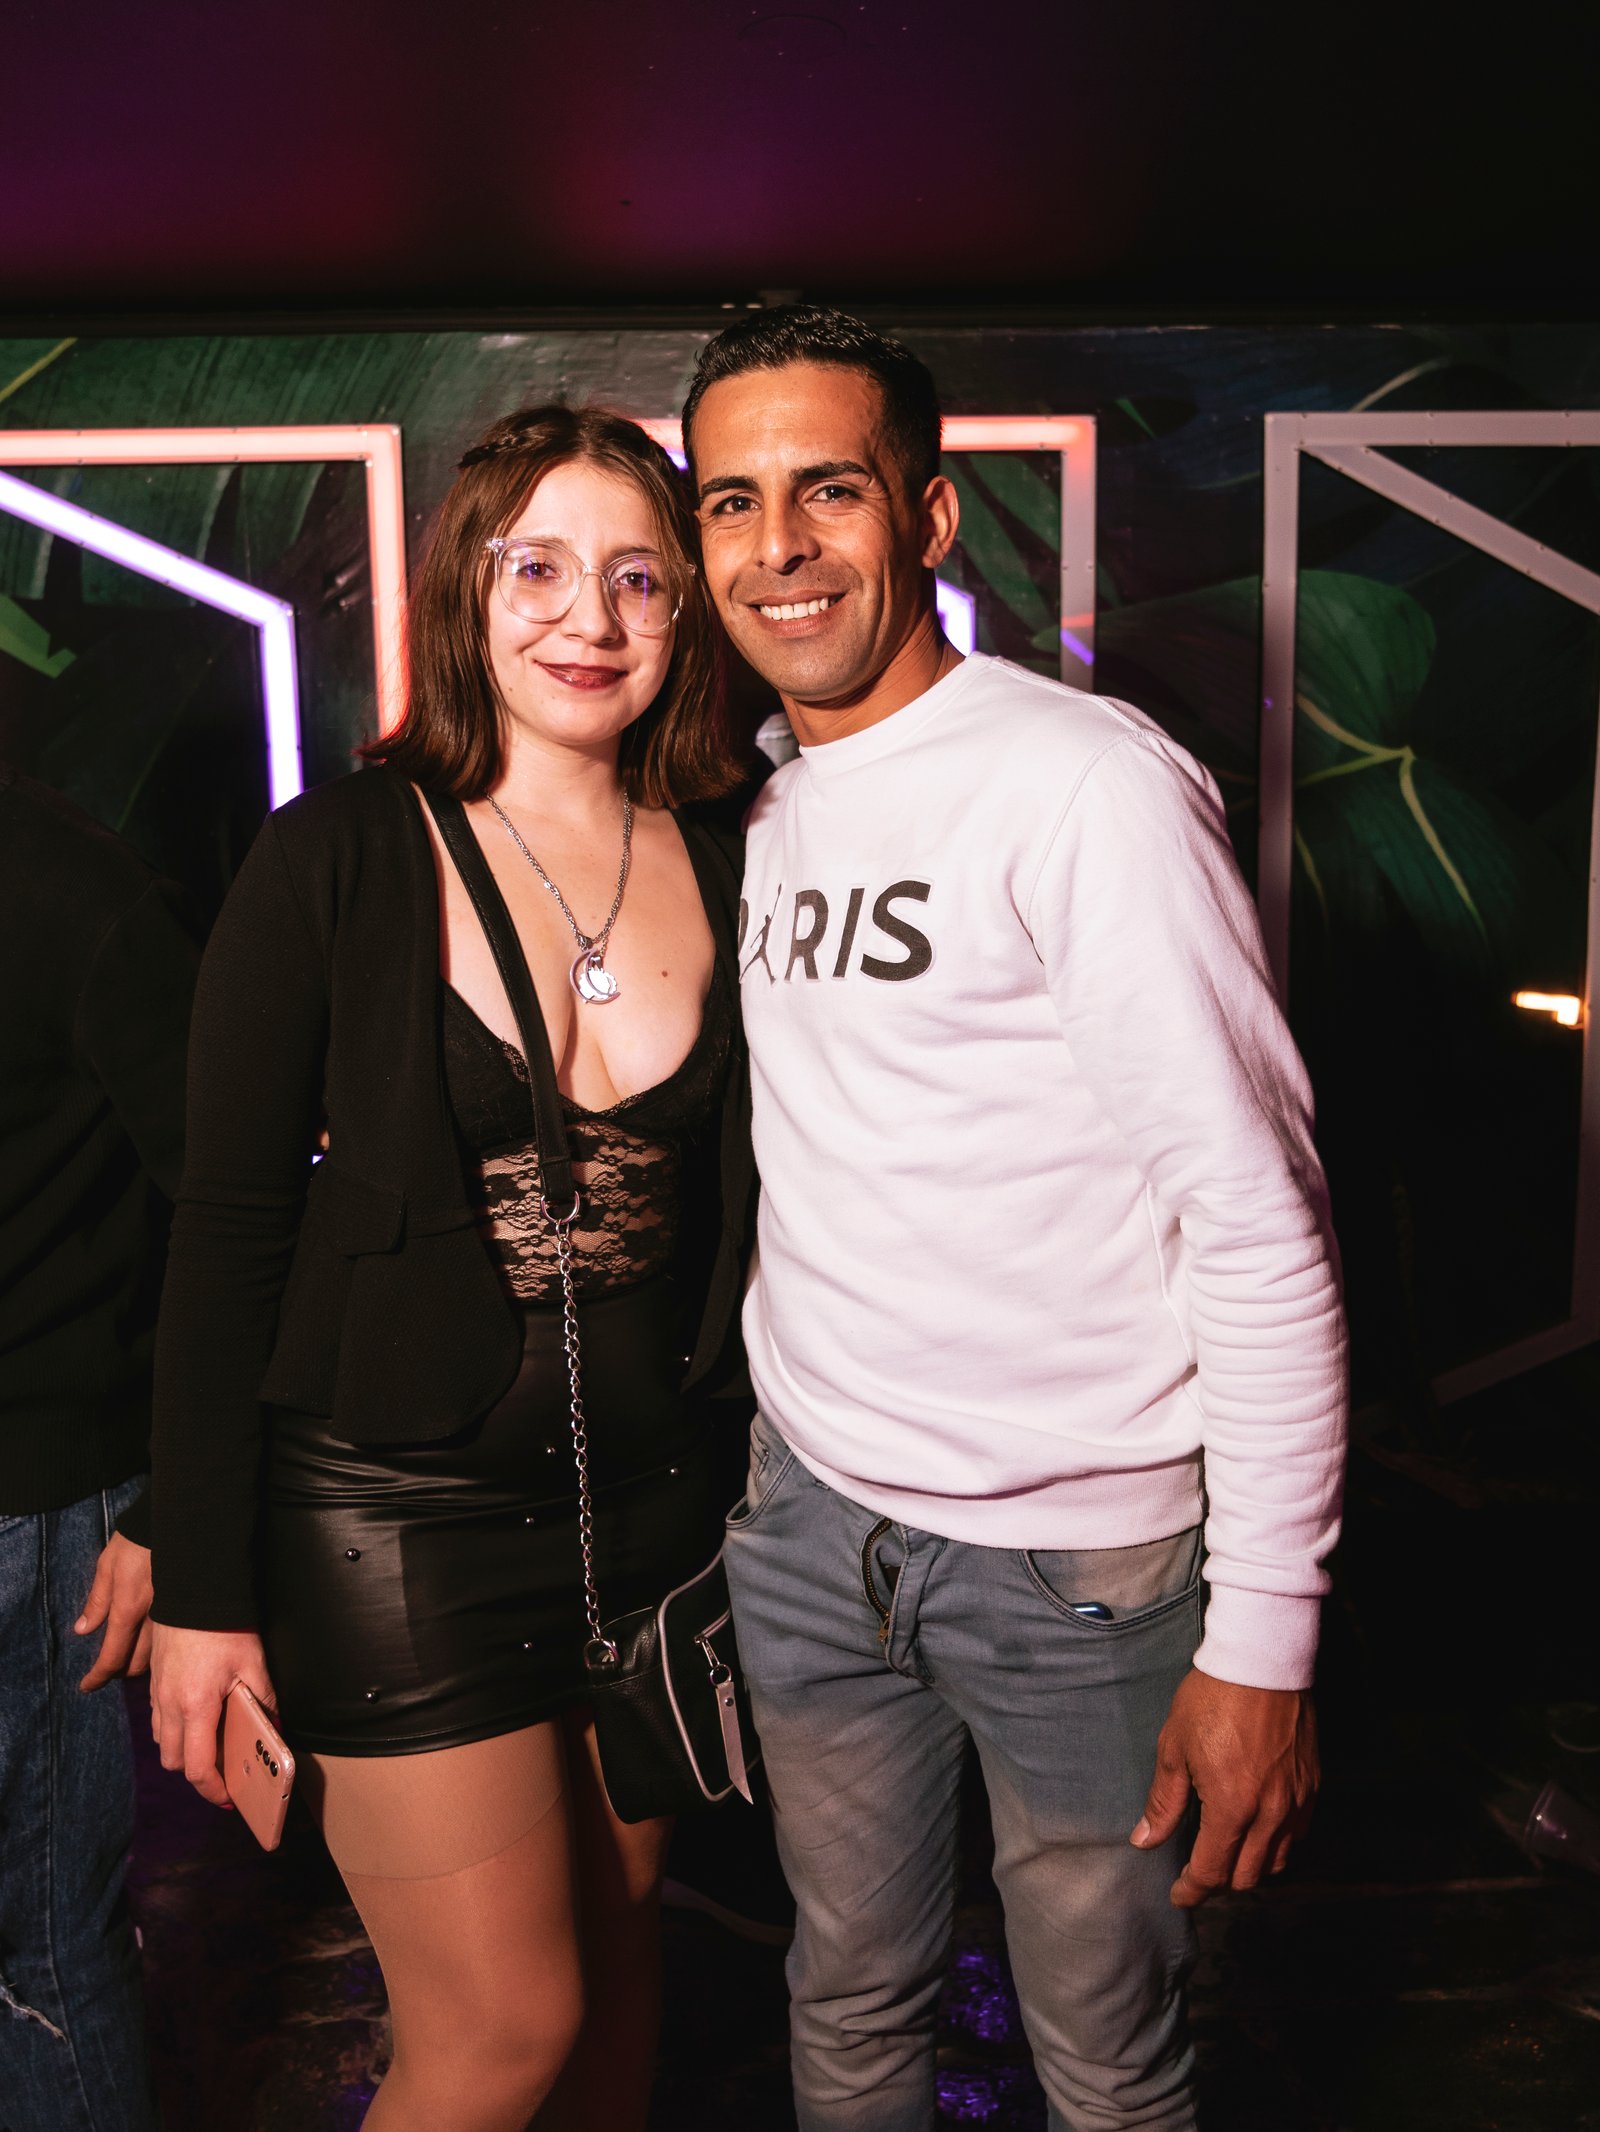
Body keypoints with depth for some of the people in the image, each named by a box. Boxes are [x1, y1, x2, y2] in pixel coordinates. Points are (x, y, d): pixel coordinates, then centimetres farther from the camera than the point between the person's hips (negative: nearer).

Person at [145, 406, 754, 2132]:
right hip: (396, 1517, -4)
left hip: (653, 1499, 4)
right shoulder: (341, 859, -10)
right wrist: (201, 1587, -7)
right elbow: (226, 1227, -8)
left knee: (615, 1947, 20)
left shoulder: (727, 871, 1)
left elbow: (736, 1204, 8)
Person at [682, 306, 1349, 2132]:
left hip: (1079, 1553, -5)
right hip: (811, 1511, 6)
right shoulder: (755, 807, 6)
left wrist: (1263, 1635, -17)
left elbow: (1262, 1228, -18)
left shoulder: (1091, 786, -17)